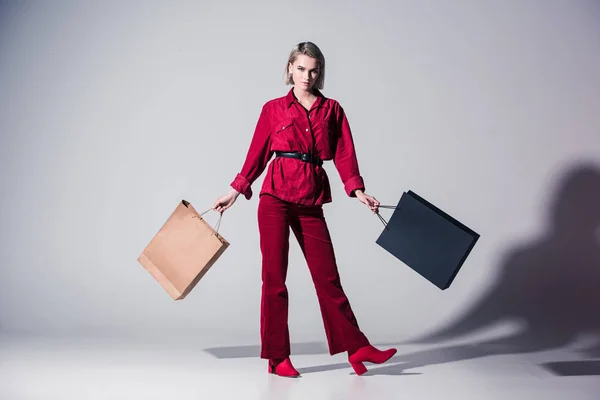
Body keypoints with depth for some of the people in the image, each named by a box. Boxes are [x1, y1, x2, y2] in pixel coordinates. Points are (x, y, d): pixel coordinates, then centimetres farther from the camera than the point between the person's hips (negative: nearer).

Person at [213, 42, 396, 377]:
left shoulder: (332, 110, 11)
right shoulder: (274, 109, 6)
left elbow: (344, 154, 6)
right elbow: (258, 154, 10)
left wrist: (357, 190, -7)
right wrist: (235, 192, 7)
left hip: (311, 202, 2)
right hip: (276, 198, -1)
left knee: (328, 276, 5)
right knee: (275, 276, 2)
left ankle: (357, 348, 13)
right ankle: (277, 356, 12)